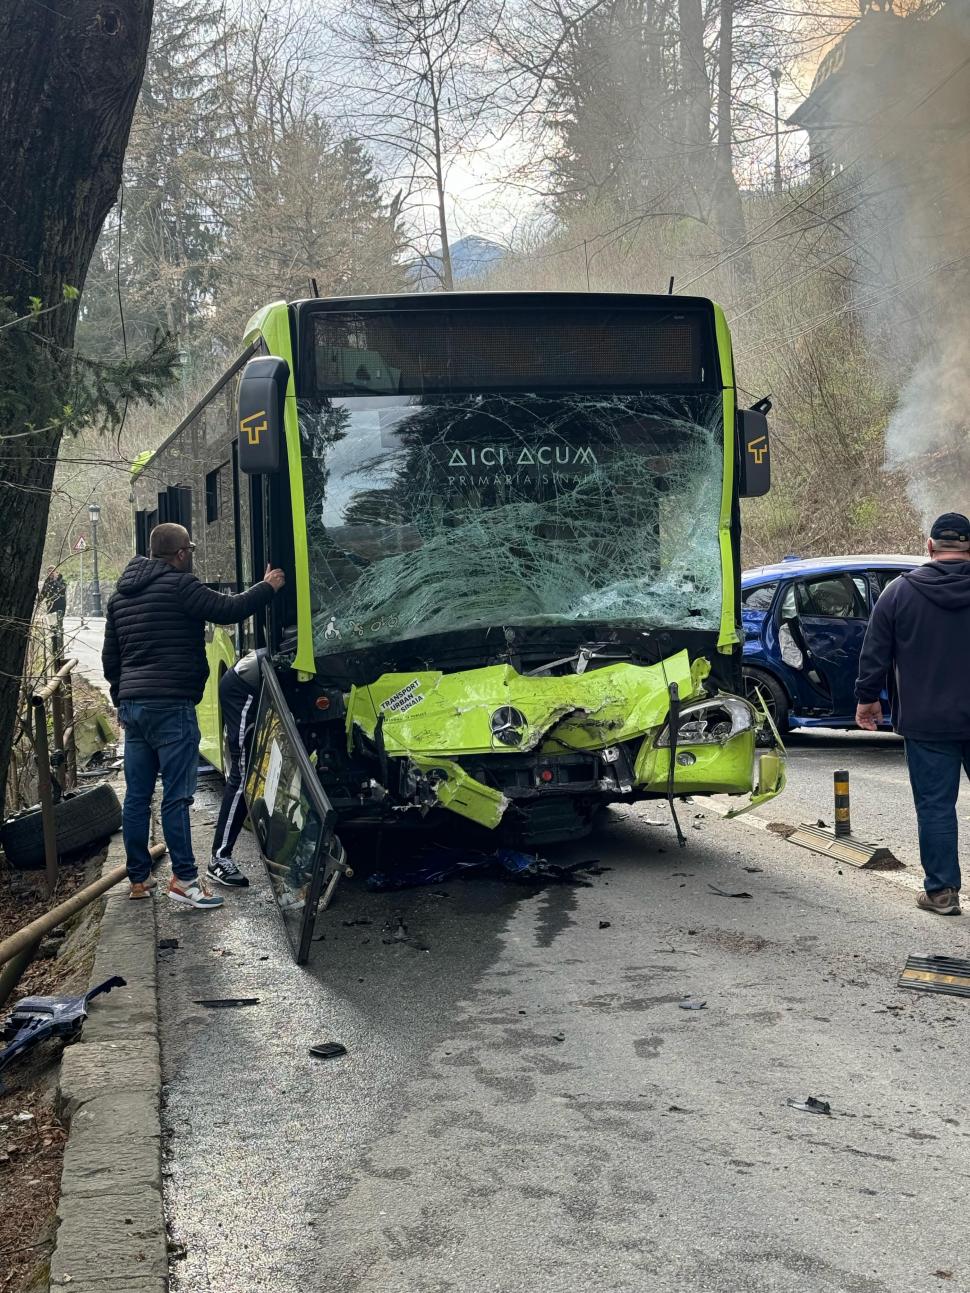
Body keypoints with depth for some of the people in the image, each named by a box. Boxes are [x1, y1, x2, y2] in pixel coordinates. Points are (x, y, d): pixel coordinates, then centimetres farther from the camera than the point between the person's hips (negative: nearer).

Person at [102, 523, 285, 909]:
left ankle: (138, 880, 16)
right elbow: (229, 610, -13)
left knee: (136, 796, 10)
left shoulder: (122, 595, 17)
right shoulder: (178, 585, -9)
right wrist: (267, 587, 2)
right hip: (171, 707, -8)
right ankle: (184, 879, -5)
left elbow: (110, 658, 22)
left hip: (132, 705, 8)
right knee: (176, 796, -5)